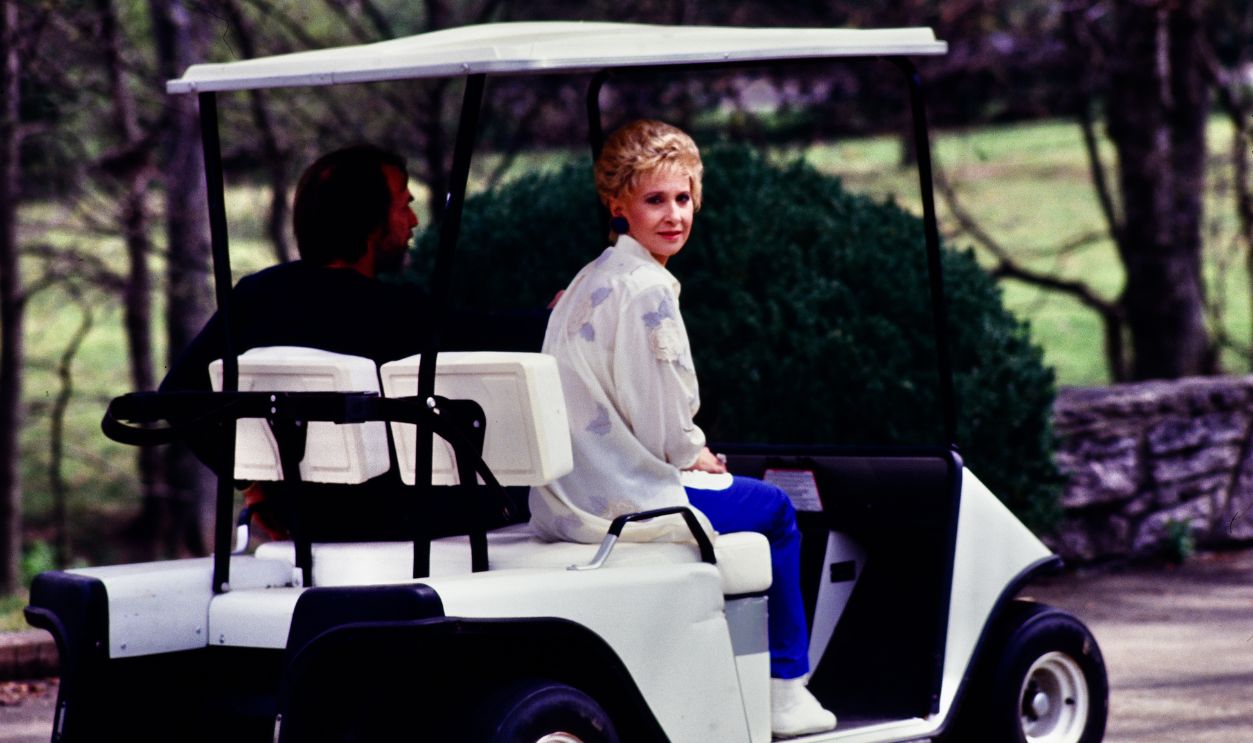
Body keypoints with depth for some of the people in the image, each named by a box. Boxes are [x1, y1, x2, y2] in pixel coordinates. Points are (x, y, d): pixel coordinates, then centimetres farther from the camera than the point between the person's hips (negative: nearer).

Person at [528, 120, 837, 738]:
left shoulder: (589, 281, 14)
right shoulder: (646, 286, -17)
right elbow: (661, 417, -18)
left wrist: (686, 450, 11)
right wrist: (691, 453, 2)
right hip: (621, 501, -10)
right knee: (774, 509, 11)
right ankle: (784, 693, 18)